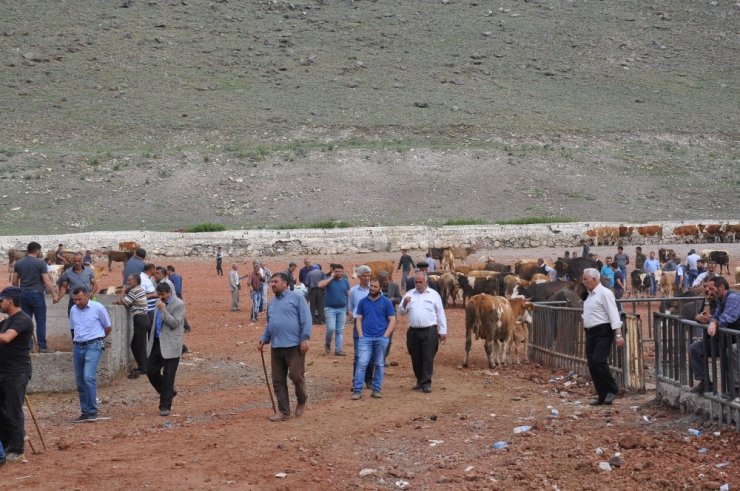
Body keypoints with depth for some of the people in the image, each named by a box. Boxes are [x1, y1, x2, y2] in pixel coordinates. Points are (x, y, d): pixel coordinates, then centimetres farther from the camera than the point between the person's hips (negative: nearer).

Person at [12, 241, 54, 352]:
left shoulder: (18, 263, 6)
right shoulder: (40, 263, -8)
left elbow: (14, 281, 9)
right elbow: (47, 282, -11)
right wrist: (53, 294, -3)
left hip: (23, 294, 5)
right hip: (37, 293, -5)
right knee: (40, 321, 1)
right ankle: (42, 347, 0)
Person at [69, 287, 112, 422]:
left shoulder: (98, 308, -5)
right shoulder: (73, 310, 10)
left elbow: (108, 328, 5)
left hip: (93, 346, -6)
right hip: (77, 346, 6)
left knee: (89, 376, -20)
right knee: (80, 381, 7)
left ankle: (93, 411, -15)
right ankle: (85, 412, 16)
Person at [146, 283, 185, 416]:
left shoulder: (179, 304, -9)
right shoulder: (160, 303, 15)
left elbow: (174, 323, -16)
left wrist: (163, 309, -20)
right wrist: (151, 341, 21)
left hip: (170, 345, -7)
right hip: (157, 343, 7)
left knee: (168, 376, -5)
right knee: (151, 371, 4)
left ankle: (165, 406, 1)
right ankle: (168, 392, 25)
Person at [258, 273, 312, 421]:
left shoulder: (296, 298, -2)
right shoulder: (272, 304, 20)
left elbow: (306, 320, -8)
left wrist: (305, 339, -15)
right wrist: (263, 339, 13)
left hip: (294, 346, -7)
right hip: (276, 347, 7)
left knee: (296, 375, -8)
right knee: (278, 381, 5)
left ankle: (302, 400, 21)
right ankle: (284, 411, 13)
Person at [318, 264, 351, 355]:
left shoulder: (345, 281, 9)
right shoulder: (329, 280, -3)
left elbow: (348, 295, 14)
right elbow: (320, 285, -24)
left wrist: (348, 309, 13)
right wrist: (331, 277, -18)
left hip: (342, 309, 4)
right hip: (330, 308, -4)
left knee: (340, 330, 4)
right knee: (331, 328, -12)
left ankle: (338, 350, 8)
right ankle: (327, 344, 14)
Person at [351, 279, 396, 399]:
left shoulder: (386, 302, 2)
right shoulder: (363, 302, 8)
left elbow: (392, 320, 1)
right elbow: (359, 319, 9)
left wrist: (385, 336, -8)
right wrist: (361, 335, -3)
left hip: (381, 338, 0)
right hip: (365, 338, 0)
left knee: (379, 365, 7)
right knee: (361, 363, -8)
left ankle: (377, 389, 14)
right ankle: (357, 390, -8)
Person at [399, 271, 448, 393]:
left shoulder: (434, 294, 4)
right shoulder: (409, 294, 10)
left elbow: (440, 314, 5)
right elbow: (402, 311, 7)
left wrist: (443, 331, 2)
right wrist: (404, 304, -15)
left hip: (430, 331, -3)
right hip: (413, 331, 3)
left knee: (428, 358, -7)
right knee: (416, 358, 9)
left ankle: (426, 383, -5)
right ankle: (419, 381, 22)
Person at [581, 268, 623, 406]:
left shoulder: (604, 293, -11)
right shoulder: (590, 295, 16)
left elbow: (613, 314, -16)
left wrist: (618, 335, -23)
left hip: (603, 332, -9)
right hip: (590, 333, 9)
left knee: (598, 361, -19)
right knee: (592, 365, 5)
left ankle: (612, 389, -2)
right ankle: (603, 397, 10)